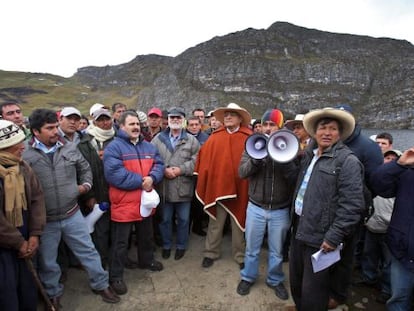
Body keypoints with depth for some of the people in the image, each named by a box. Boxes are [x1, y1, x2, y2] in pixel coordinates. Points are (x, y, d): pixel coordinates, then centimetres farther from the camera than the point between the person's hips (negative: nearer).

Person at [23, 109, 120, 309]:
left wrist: (86, 185, -3)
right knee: (47, 262, 17)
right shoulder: (25, 155, -11)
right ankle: (53, 294, 42)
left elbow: (85, 169, 13)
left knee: (88, 251, 13)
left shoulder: (70, 148, 1)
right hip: (44, 221, -2)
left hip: (72, 214, 2)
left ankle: (101, 285, 33)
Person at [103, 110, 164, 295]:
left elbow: (159, 165, 4)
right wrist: (140, 181, -22)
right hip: (124, 204, -6)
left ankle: (146, 261, 47)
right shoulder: (114, 147, -13)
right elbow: (114, 174, -25)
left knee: (146, 236, 24)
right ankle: (116, 276, 23)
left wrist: (152, 178, -18)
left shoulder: (148, 146, 9)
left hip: (145, 201, 7)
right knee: (121, 242, 7)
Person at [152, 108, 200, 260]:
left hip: (183, 188, 0)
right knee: (165, 219, 15)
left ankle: (181, 246, 33)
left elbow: (197, 160, -6)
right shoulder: (158, 139, 5)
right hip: (164, 187, 1)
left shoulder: (191, 140, 3)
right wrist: (163, 170, -15)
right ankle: (166, 245, 35)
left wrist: (181, 169, -16)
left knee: (183, 219, 13)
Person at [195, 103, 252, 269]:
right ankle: (211, 253, 32)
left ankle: (240, 256, 31)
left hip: (239, 187, -2)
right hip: (217, 186, 2)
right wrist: (204, 184, -3)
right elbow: (204, 160, 1)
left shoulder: (249, 138, -5)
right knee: (215, 223, 15)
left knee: (238, 223, 14)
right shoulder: (215, 137, 2)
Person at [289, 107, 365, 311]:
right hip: (299, 230, 7)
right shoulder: (308, 155, 10)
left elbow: (351, 205, -18)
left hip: (320, 238, -7)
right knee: (296, 283, 23)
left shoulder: (347, 161, -13)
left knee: (312, 293, 9)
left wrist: (334, 237, -19)